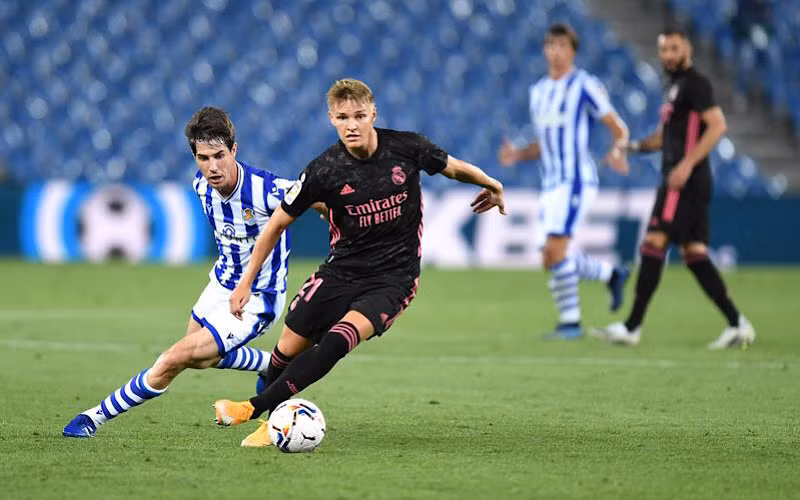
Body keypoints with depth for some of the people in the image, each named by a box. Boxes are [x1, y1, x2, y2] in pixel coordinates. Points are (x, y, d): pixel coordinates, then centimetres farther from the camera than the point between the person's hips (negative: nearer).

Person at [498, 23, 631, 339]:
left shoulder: (585, 86, -4)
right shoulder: (538, 91, 17)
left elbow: (618, 128, -4)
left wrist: (617, 151, -25)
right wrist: (516, 155, 6)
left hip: (576, 180, -8)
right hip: (550, 183, 8)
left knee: (555, 249, -20)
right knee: (551, 259, 6)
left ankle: (570, 321, -12)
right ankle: (611, 274, 29)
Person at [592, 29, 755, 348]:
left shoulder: (694, 84, -8)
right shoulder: (674, 86, 21)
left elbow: (717, 125, -18)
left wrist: (687, 164, -24)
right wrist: (634, 146, 12)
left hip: (686, 181, -10)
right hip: (679, 180, 10)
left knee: (654, 244, -12)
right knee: (694, 254, 7)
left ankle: (632, 327, -13)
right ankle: (737, 325, 7)